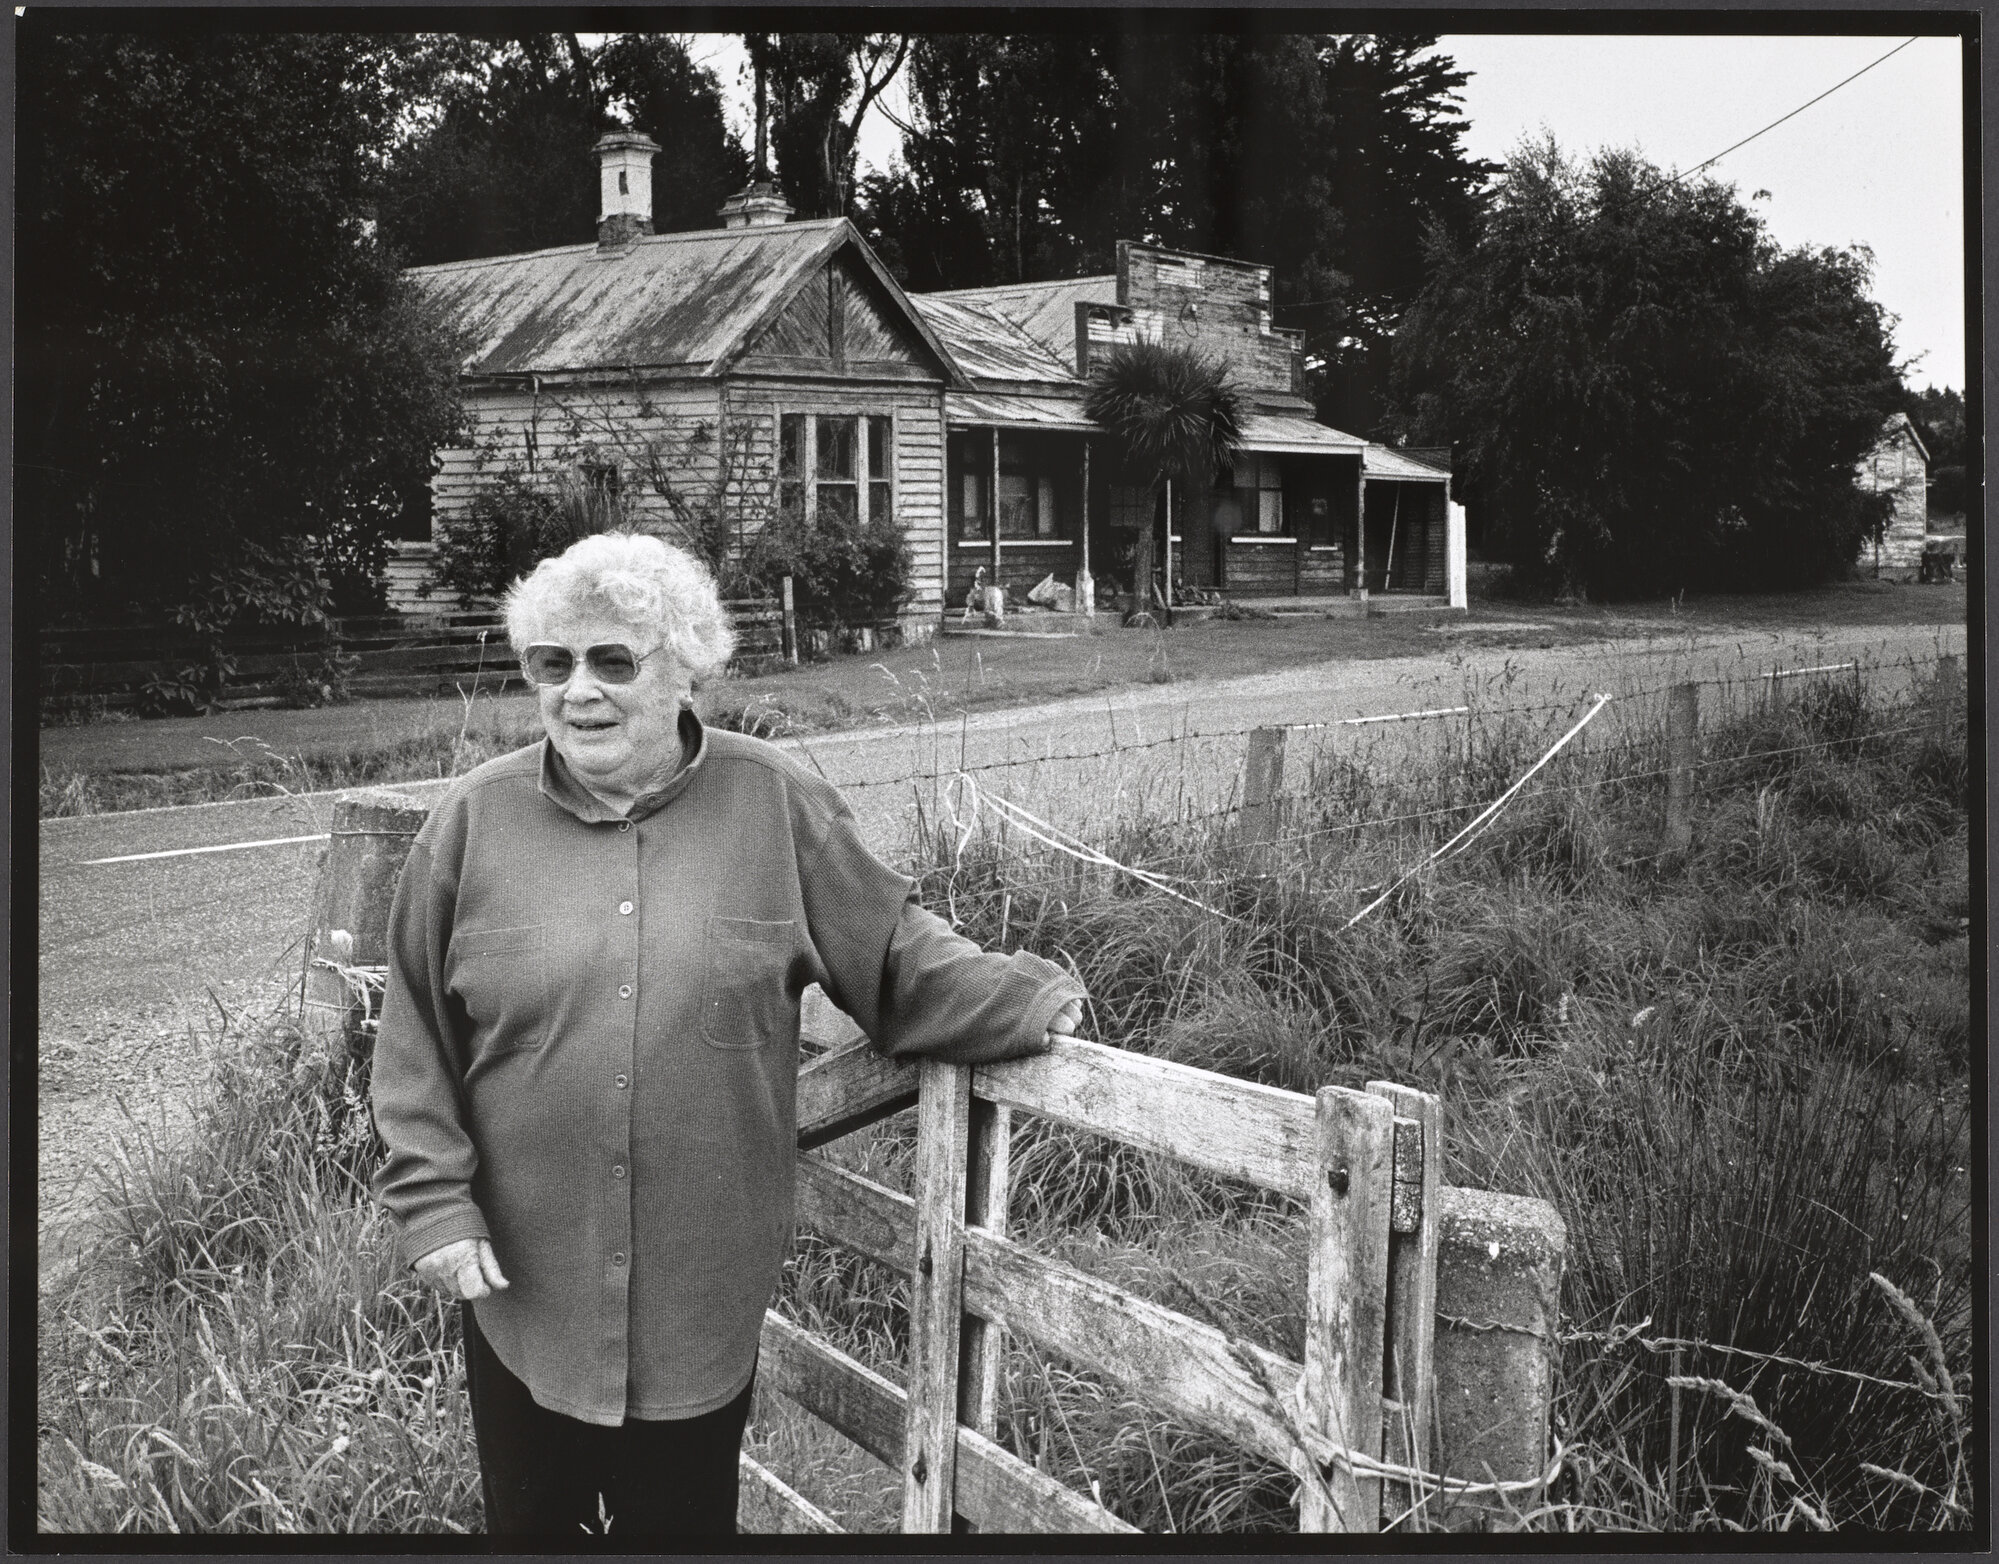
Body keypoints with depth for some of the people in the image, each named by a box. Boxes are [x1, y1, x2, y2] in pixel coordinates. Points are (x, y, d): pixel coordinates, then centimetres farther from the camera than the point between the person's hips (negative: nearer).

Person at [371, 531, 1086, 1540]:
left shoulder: (772, 803, -4)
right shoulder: (476, 817, -3)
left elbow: (897, 956, 4)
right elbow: (415, 1037, 2)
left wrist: (1029, 1002, -7)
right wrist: (433, 1199, -4)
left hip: (706, 1297, 0)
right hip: (522, 1293, 1)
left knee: (683, 1514, 16)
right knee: (530, 1515, 18)